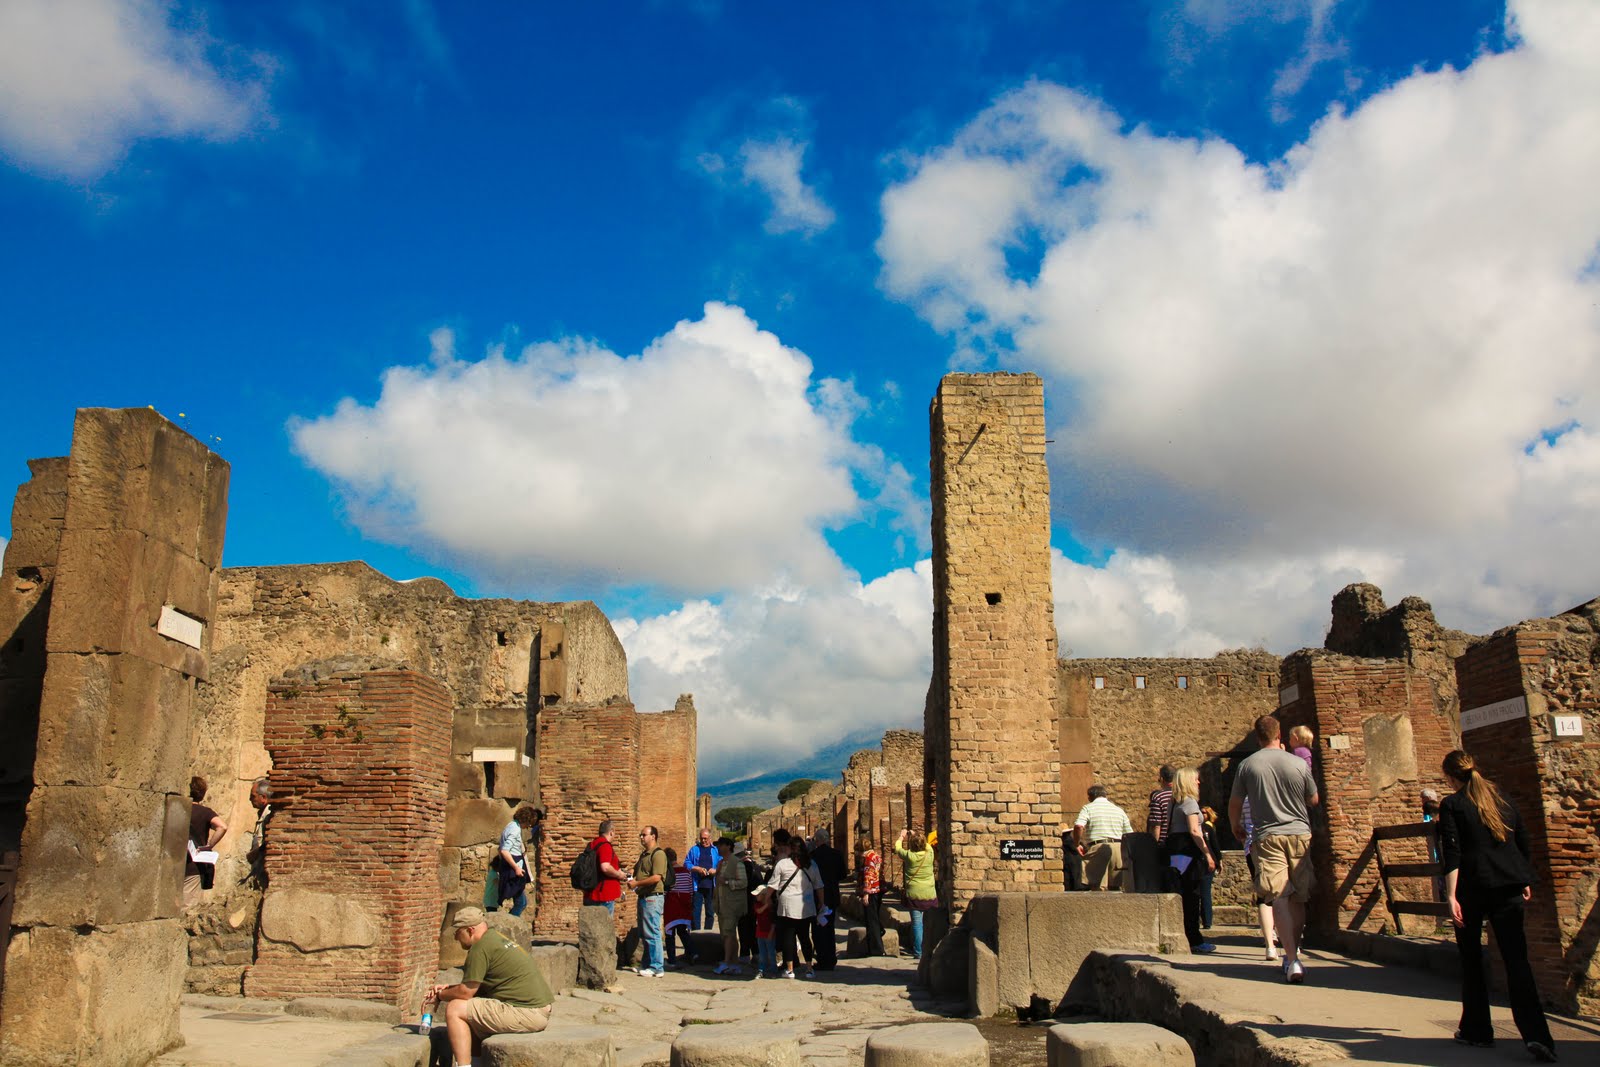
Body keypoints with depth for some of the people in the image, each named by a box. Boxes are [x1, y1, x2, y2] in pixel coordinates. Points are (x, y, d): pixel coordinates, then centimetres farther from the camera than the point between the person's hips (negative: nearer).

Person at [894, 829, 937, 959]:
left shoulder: (909, 856, -11)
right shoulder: (929, 854, -5)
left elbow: (897, 849, 7)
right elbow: (926, 845, 18)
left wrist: (901, 837, 24)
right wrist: (917, 835, 28)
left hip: (914, 895, -3)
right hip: (930, 895, 3)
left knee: (917, 924, 2)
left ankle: (918, 952, 4)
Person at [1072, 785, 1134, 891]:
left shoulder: (1088, 808, 3)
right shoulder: (1119, 810, 17)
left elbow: (1078, 826, -15)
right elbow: (1130, 834, 17)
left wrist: (1076, 844, -2)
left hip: (1097, 848, -4)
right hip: (1117, 847, 4)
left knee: (1097, 887, -4)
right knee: (1117, 888, 10)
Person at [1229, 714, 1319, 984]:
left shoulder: (1247, 765, -2)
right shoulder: (1299, 764, -2)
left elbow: (1234, 804, 7)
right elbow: (1314, 801, 12)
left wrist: (1235, 827, 27)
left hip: (1268, 837, -1)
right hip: (1299, 833, 2)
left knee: (1279, 898, -5)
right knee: (1298, 898, 14)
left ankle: (1293, 960, -16)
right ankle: (1292, 954, 22)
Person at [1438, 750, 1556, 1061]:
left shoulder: (1451, 805, -5)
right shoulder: (1502, 799, 11)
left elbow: (1452, 854, -13)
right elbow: (1523, 843, 16)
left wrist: (1451, 896, -14)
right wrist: (1525, 881, 27)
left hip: (1473, 886, -4)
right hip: (1509, 886, 4)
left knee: (1471, 959, 11)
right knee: (1516, 958, -1)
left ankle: (1477, 1030, 17)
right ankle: (1536, 1035, -13)